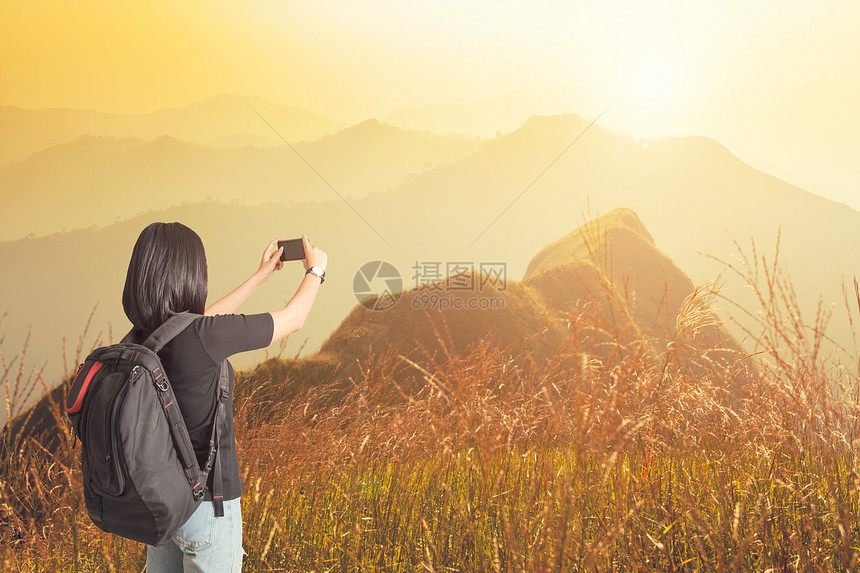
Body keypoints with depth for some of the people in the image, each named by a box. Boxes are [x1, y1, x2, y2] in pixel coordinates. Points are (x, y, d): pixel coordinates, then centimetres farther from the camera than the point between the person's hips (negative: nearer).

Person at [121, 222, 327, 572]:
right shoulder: (202, 337, -26)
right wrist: (315, 270, 7)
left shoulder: (141, 334, -5)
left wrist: (262, 275, 22)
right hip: (206, 502, -7)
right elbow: (293, 319, -12)